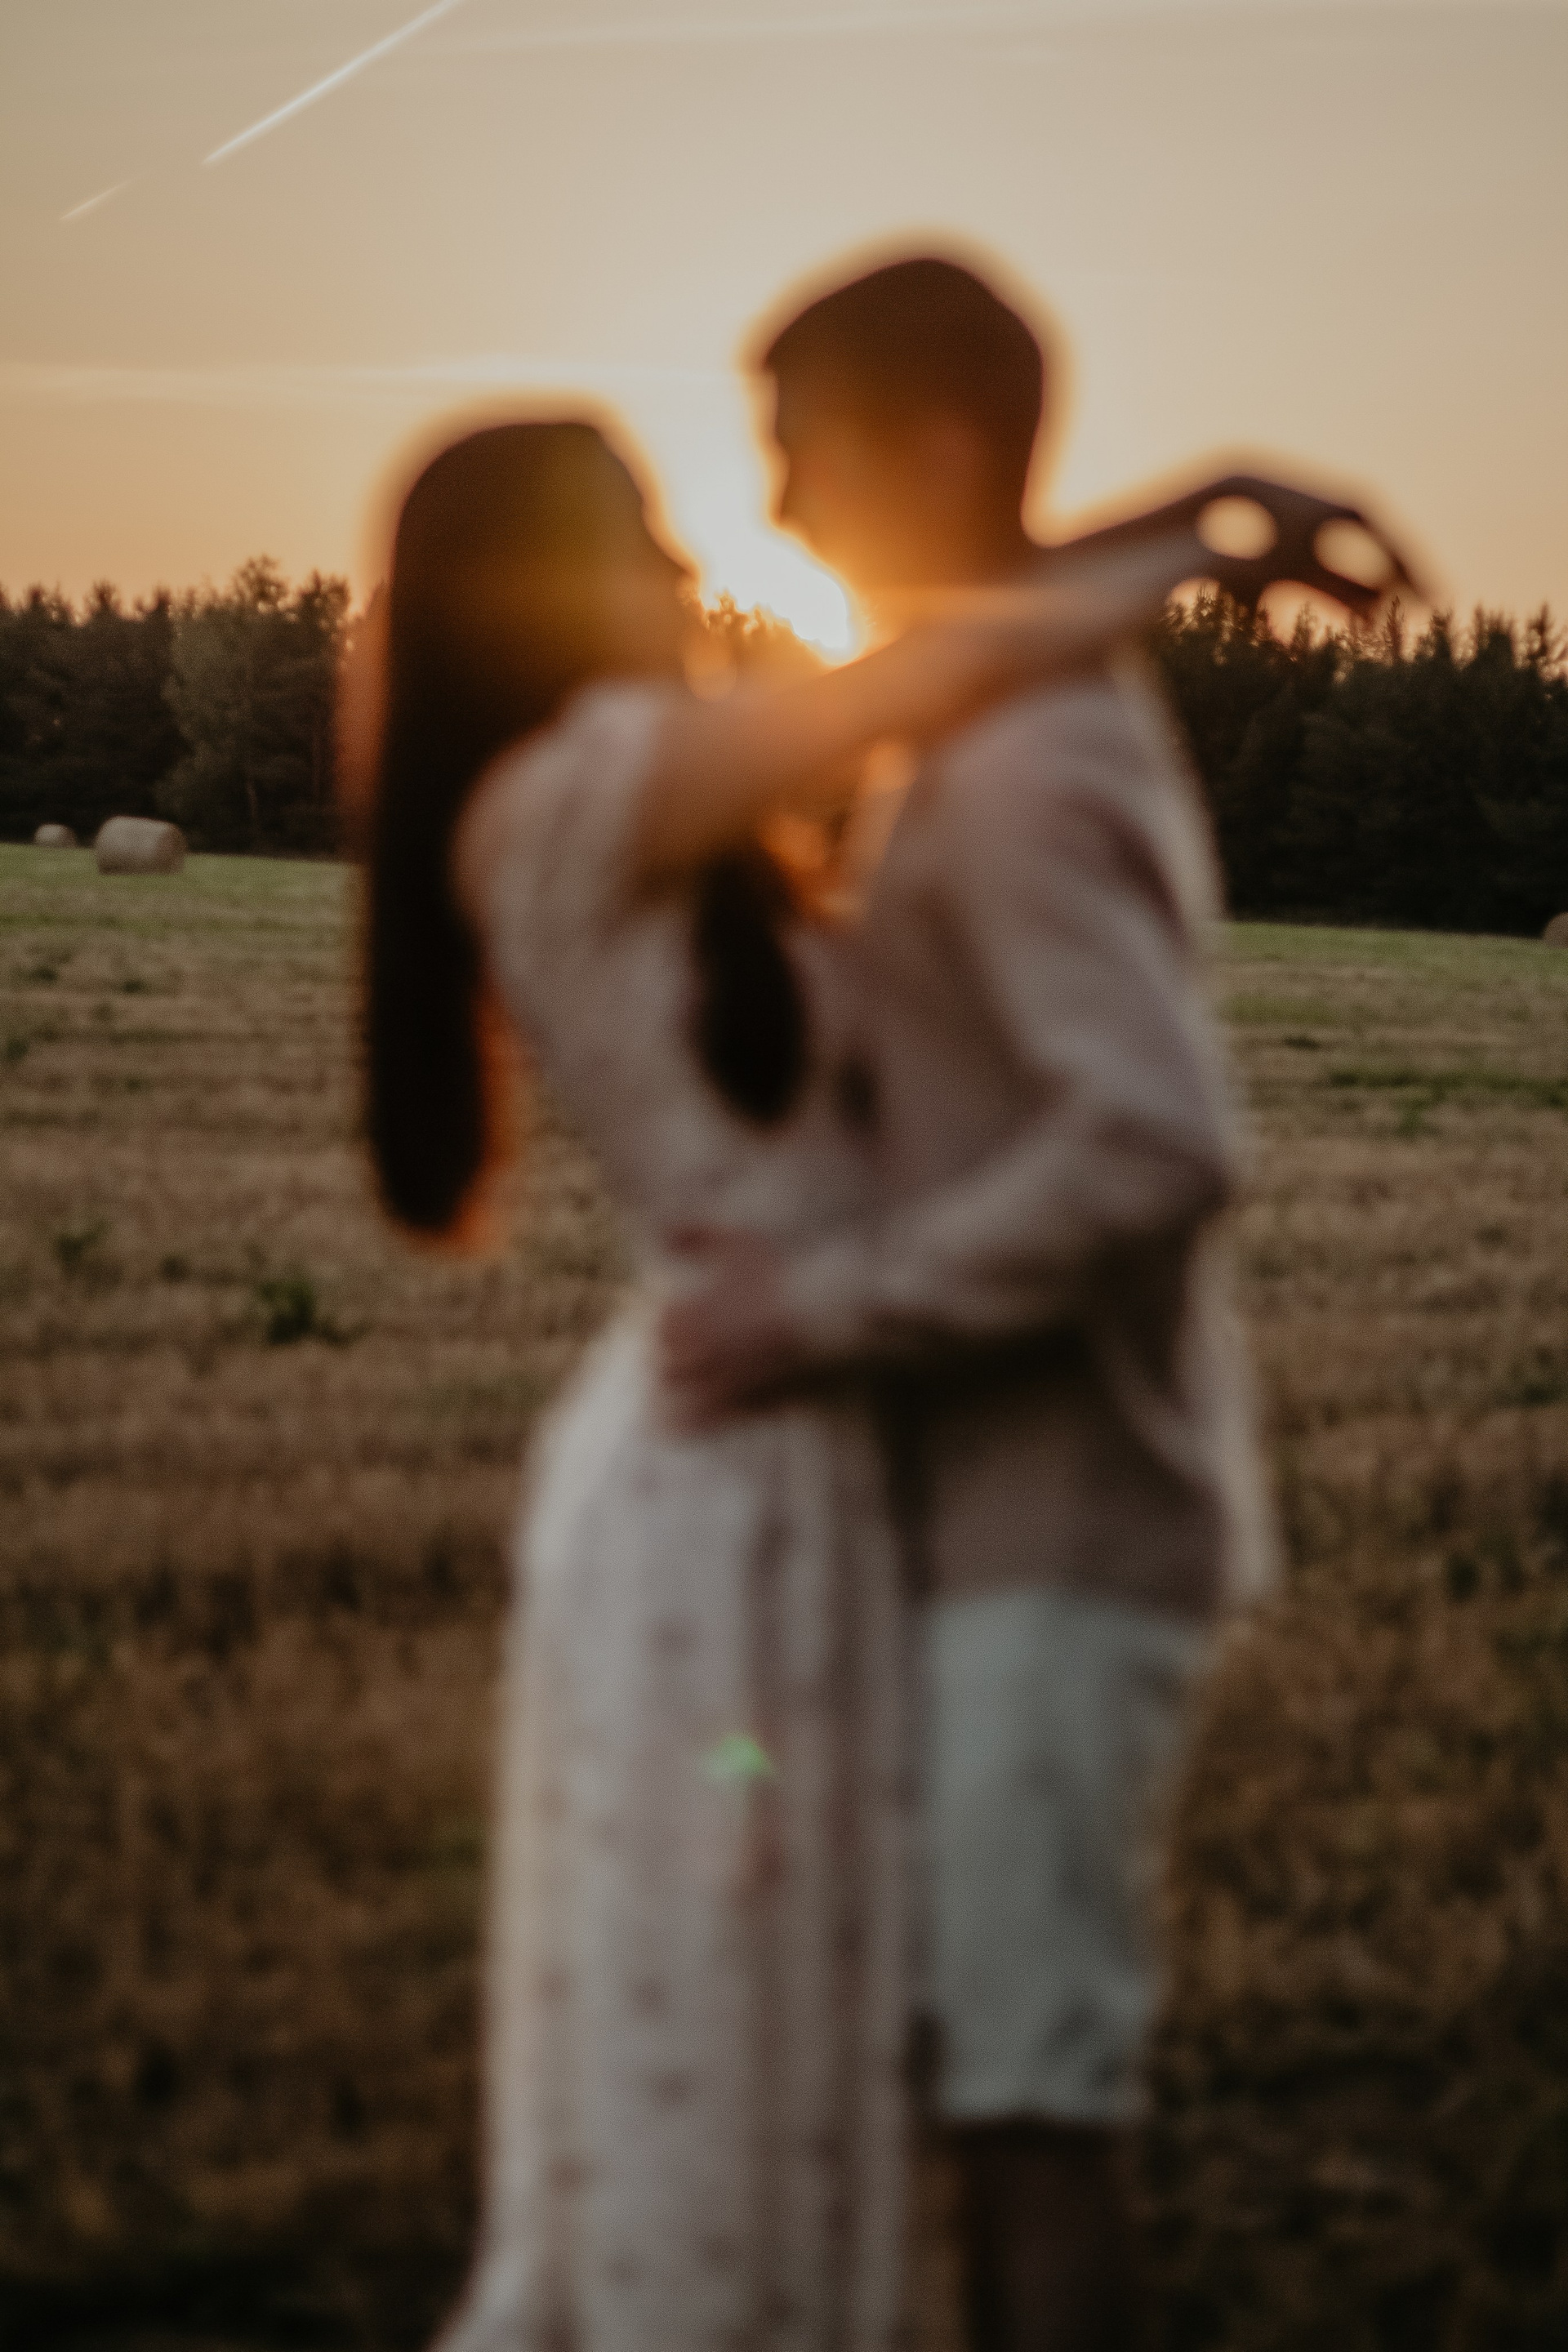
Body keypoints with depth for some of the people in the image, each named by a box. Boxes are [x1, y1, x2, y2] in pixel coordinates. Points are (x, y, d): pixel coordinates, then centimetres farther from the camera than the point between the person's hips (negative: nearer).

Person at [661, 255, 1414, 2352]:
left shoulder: (1021, 772, -18)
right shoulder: (1063, 707, 13)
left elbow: (1156, 1145, -29)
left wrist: (828, 1308, -23)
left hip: (1060, 1526, -10)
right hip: (1014, 1500, 10)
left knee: (1035, 2091, -5)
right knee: (987, 2054, 16)